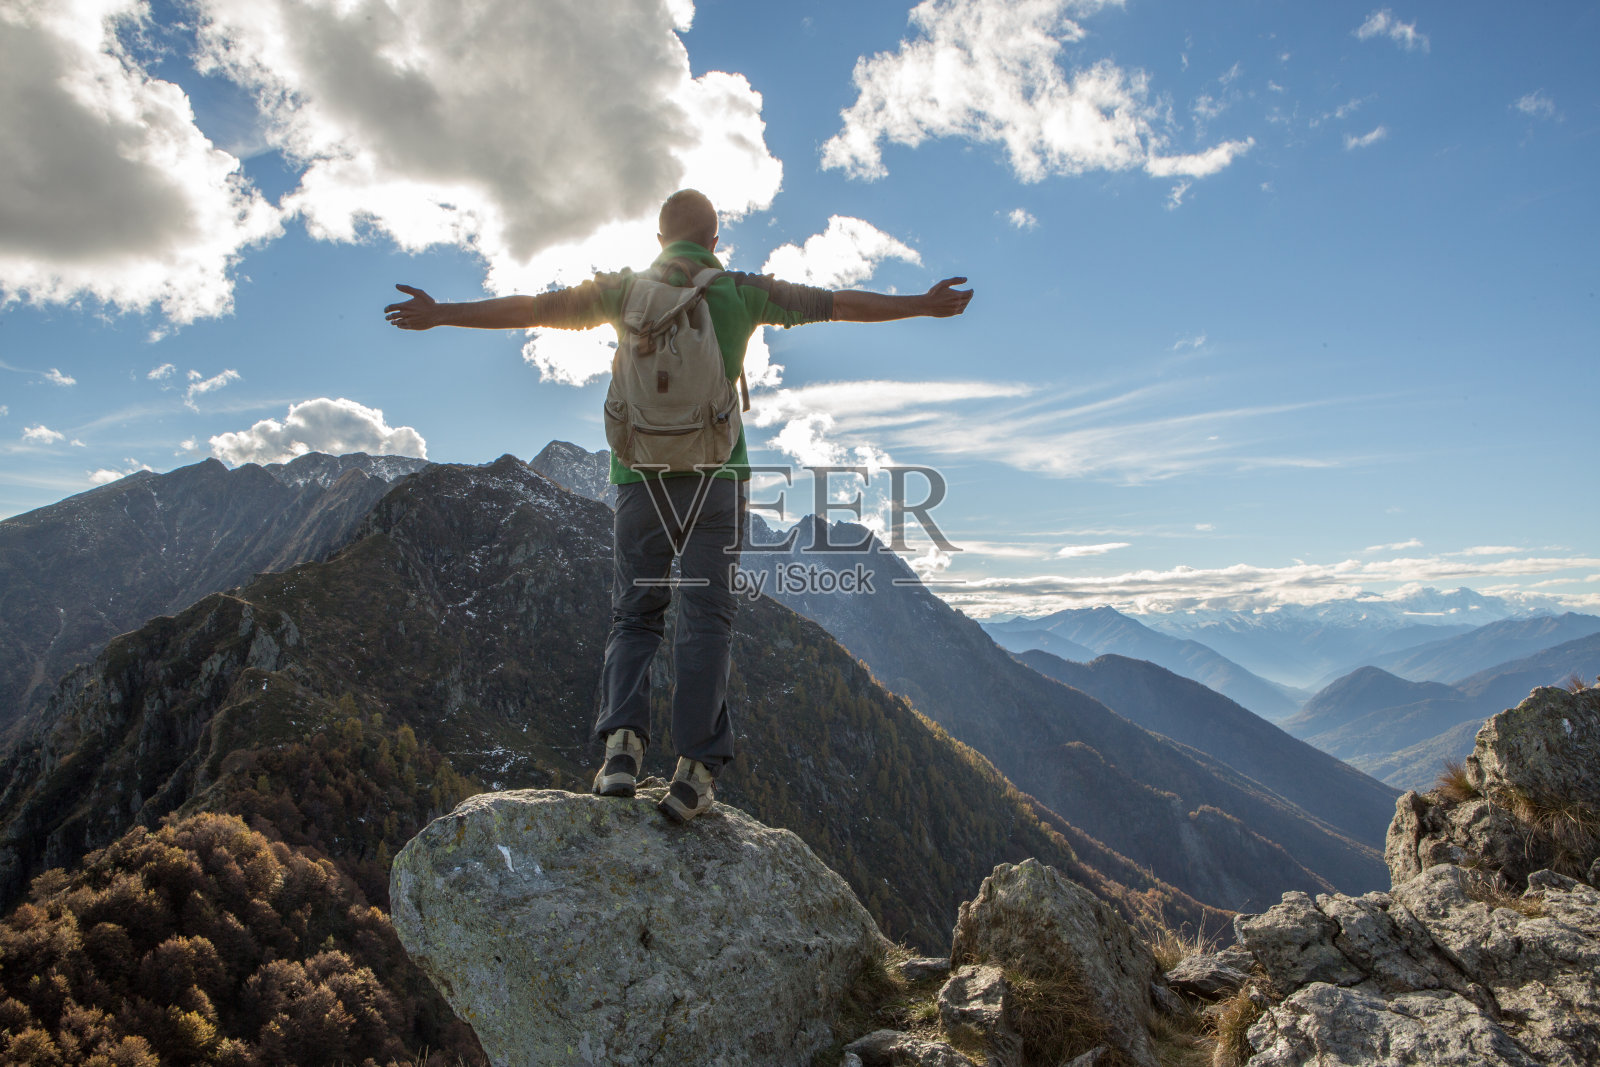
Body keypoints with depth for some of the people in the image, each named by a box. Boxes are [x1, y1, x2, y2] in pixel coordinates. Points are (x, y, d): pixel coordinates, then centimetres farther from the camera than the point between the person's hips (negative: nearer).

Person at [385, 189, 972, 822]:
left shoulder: (626, 289, 11)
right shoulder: (743, 292, 10)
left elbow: (532, 308, 14)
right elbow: (838, 304, 13)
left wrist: (440, 315, 25)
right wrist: (924, 306, 21)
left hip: (640, 472, 1)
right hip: (716, 471, -1)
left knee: (634, 615, 10)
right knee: (706, 617, -3)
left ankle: (623, 740, -10)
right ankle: (696, 767, -11)